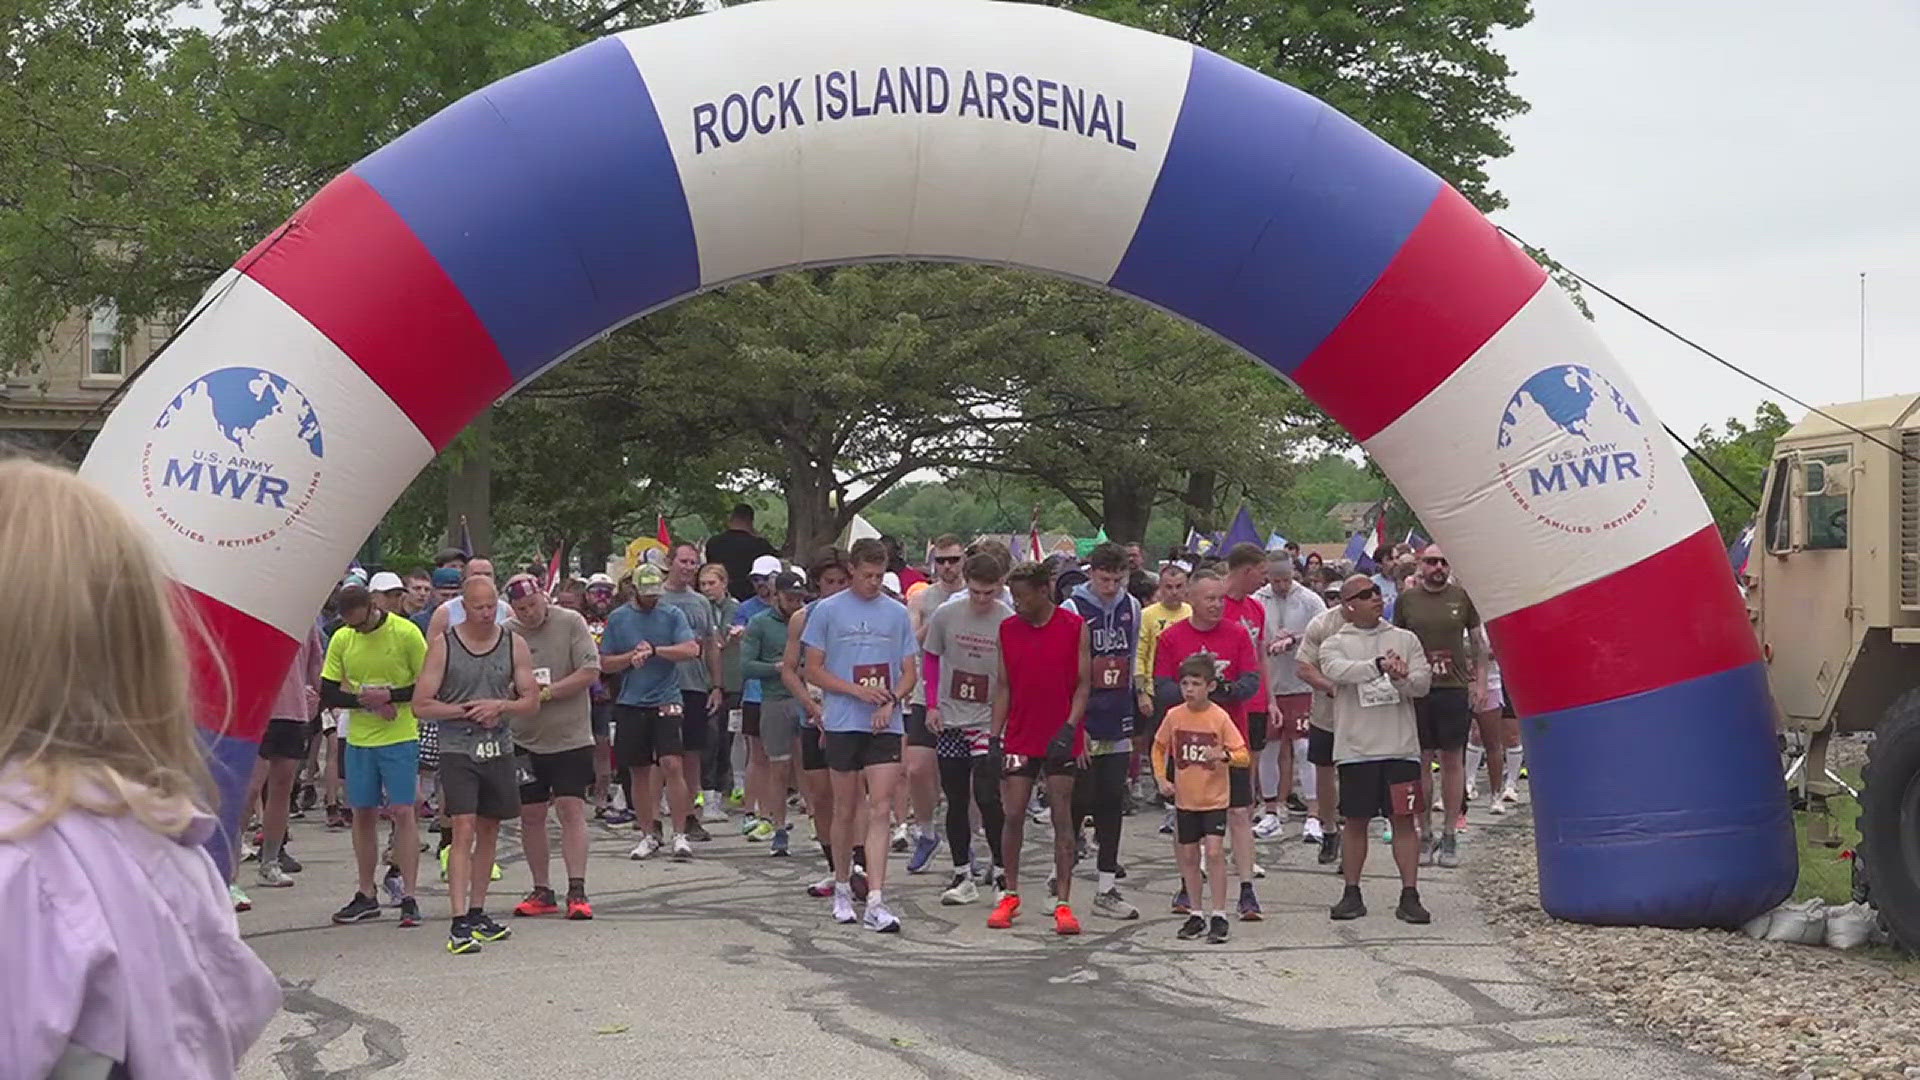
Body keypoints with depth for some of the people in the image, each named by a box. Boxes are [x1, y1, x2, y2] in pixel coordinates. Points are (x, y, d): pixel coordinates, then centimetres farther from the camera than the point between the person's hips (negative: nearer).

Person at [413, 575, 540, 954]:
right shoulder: (443, 645, -3)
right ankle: (460, 923, -17)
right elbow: (421, 704, -5)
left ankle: (477, 912, 24)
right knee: (463, 831, -13)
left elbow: (532, 701, 6)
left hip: (499, 750, 4)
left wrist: (501, 706, -13)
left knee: (489, 832, 12)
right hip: (457, 750, -4)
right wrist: (467, 710, -14)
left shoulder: (514, 645, 5)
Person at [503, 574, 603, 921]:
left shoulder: (571, 623, -4)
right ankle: (541, 892, 17)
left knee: (572, 811, -8)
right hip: (523, 739, 3)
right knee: (531, 815, 7)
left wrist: (548, 692, -15)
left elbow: (590, 672, -9)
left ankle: (577, 891, -8)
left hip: (570, 738, -3)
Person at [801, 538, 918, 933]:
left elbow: (909, 673, 11)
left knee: (880, 809, -8)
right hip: (842, 723, -1)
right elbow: (813, 670, 2)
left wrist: (890, 700, -9)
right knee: (846, 809, 7)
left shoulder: (897, 614, 9)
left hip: (886, 725, 1)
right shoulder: (828, 611, 3)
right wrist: (857, 690, -10)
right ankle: (842, 888, 25)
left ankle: (876, 900, -11)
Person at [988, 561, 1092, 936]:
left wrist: (1069, 729, -15)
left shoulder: (1074, 627, -3)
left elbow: (1083, 683, -3)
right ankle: (1010, 895, 17)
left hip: (1062, 740, -3)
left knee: (1062, 818, -1)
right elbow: (1003, 685, 9)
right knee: (1013, 816, 3)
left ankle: (1063, 903, 1)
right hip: (1019, 739, 3)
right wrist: (995, 737, 2)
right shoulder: (1008, 628, 6)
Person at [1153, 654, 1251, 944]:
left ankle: (1219, 916, -6)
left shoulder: (1220, 718, -11)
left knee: (1214, 852, -13)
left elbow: (1244, 755, -10)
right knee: (1188, 855, 9)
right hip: (1184, 798, 4)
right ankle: (1195, 915, 20)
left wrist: (1223, 755, -29)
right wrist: (1161, 779, 4)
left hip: (1214, 798, -4)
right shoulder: (1174, 716, -1)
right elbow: (1159, 747, 14)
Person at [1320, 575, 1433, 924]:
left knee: (1404, 819, 0)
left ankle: (1409, 896, 3)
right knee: (1356, 821, 5)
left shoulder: (1405, 639, 10)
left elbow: (1422, 683, 1)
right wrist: (1379, 665, -31)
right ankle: (1352, 894, 16)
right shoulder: (1335, 643, 4)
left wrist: (1402, 679, -21)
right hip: (1356, 747, -1)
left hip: (1401, 747, 1)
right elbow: (1338, 671, -18)